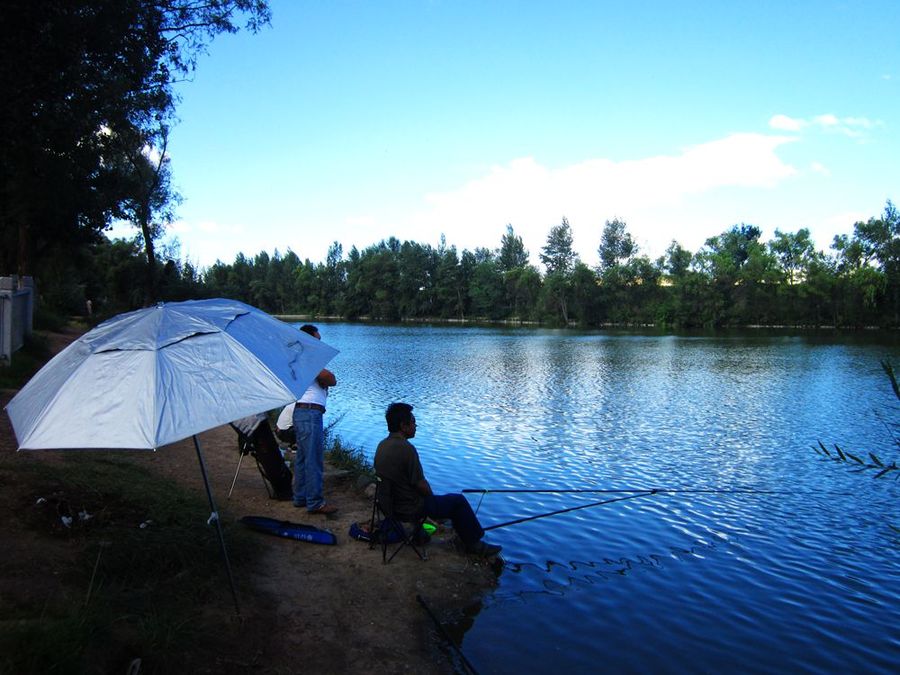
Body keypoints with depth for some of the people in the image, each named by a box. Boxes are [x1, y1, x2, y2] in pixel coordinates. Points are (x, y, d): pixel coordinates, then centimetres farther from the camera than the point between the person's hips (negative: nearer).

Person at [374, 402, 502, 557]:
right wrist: (432, 496, 0)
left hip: (390, 502, 9)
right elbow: (420, 484, -22)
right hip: (411, 508, -9)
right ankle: (474, 543, 21)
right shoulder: (406, 448, -27)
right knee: (459, 501, 7)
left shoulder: (382, 445, 0)